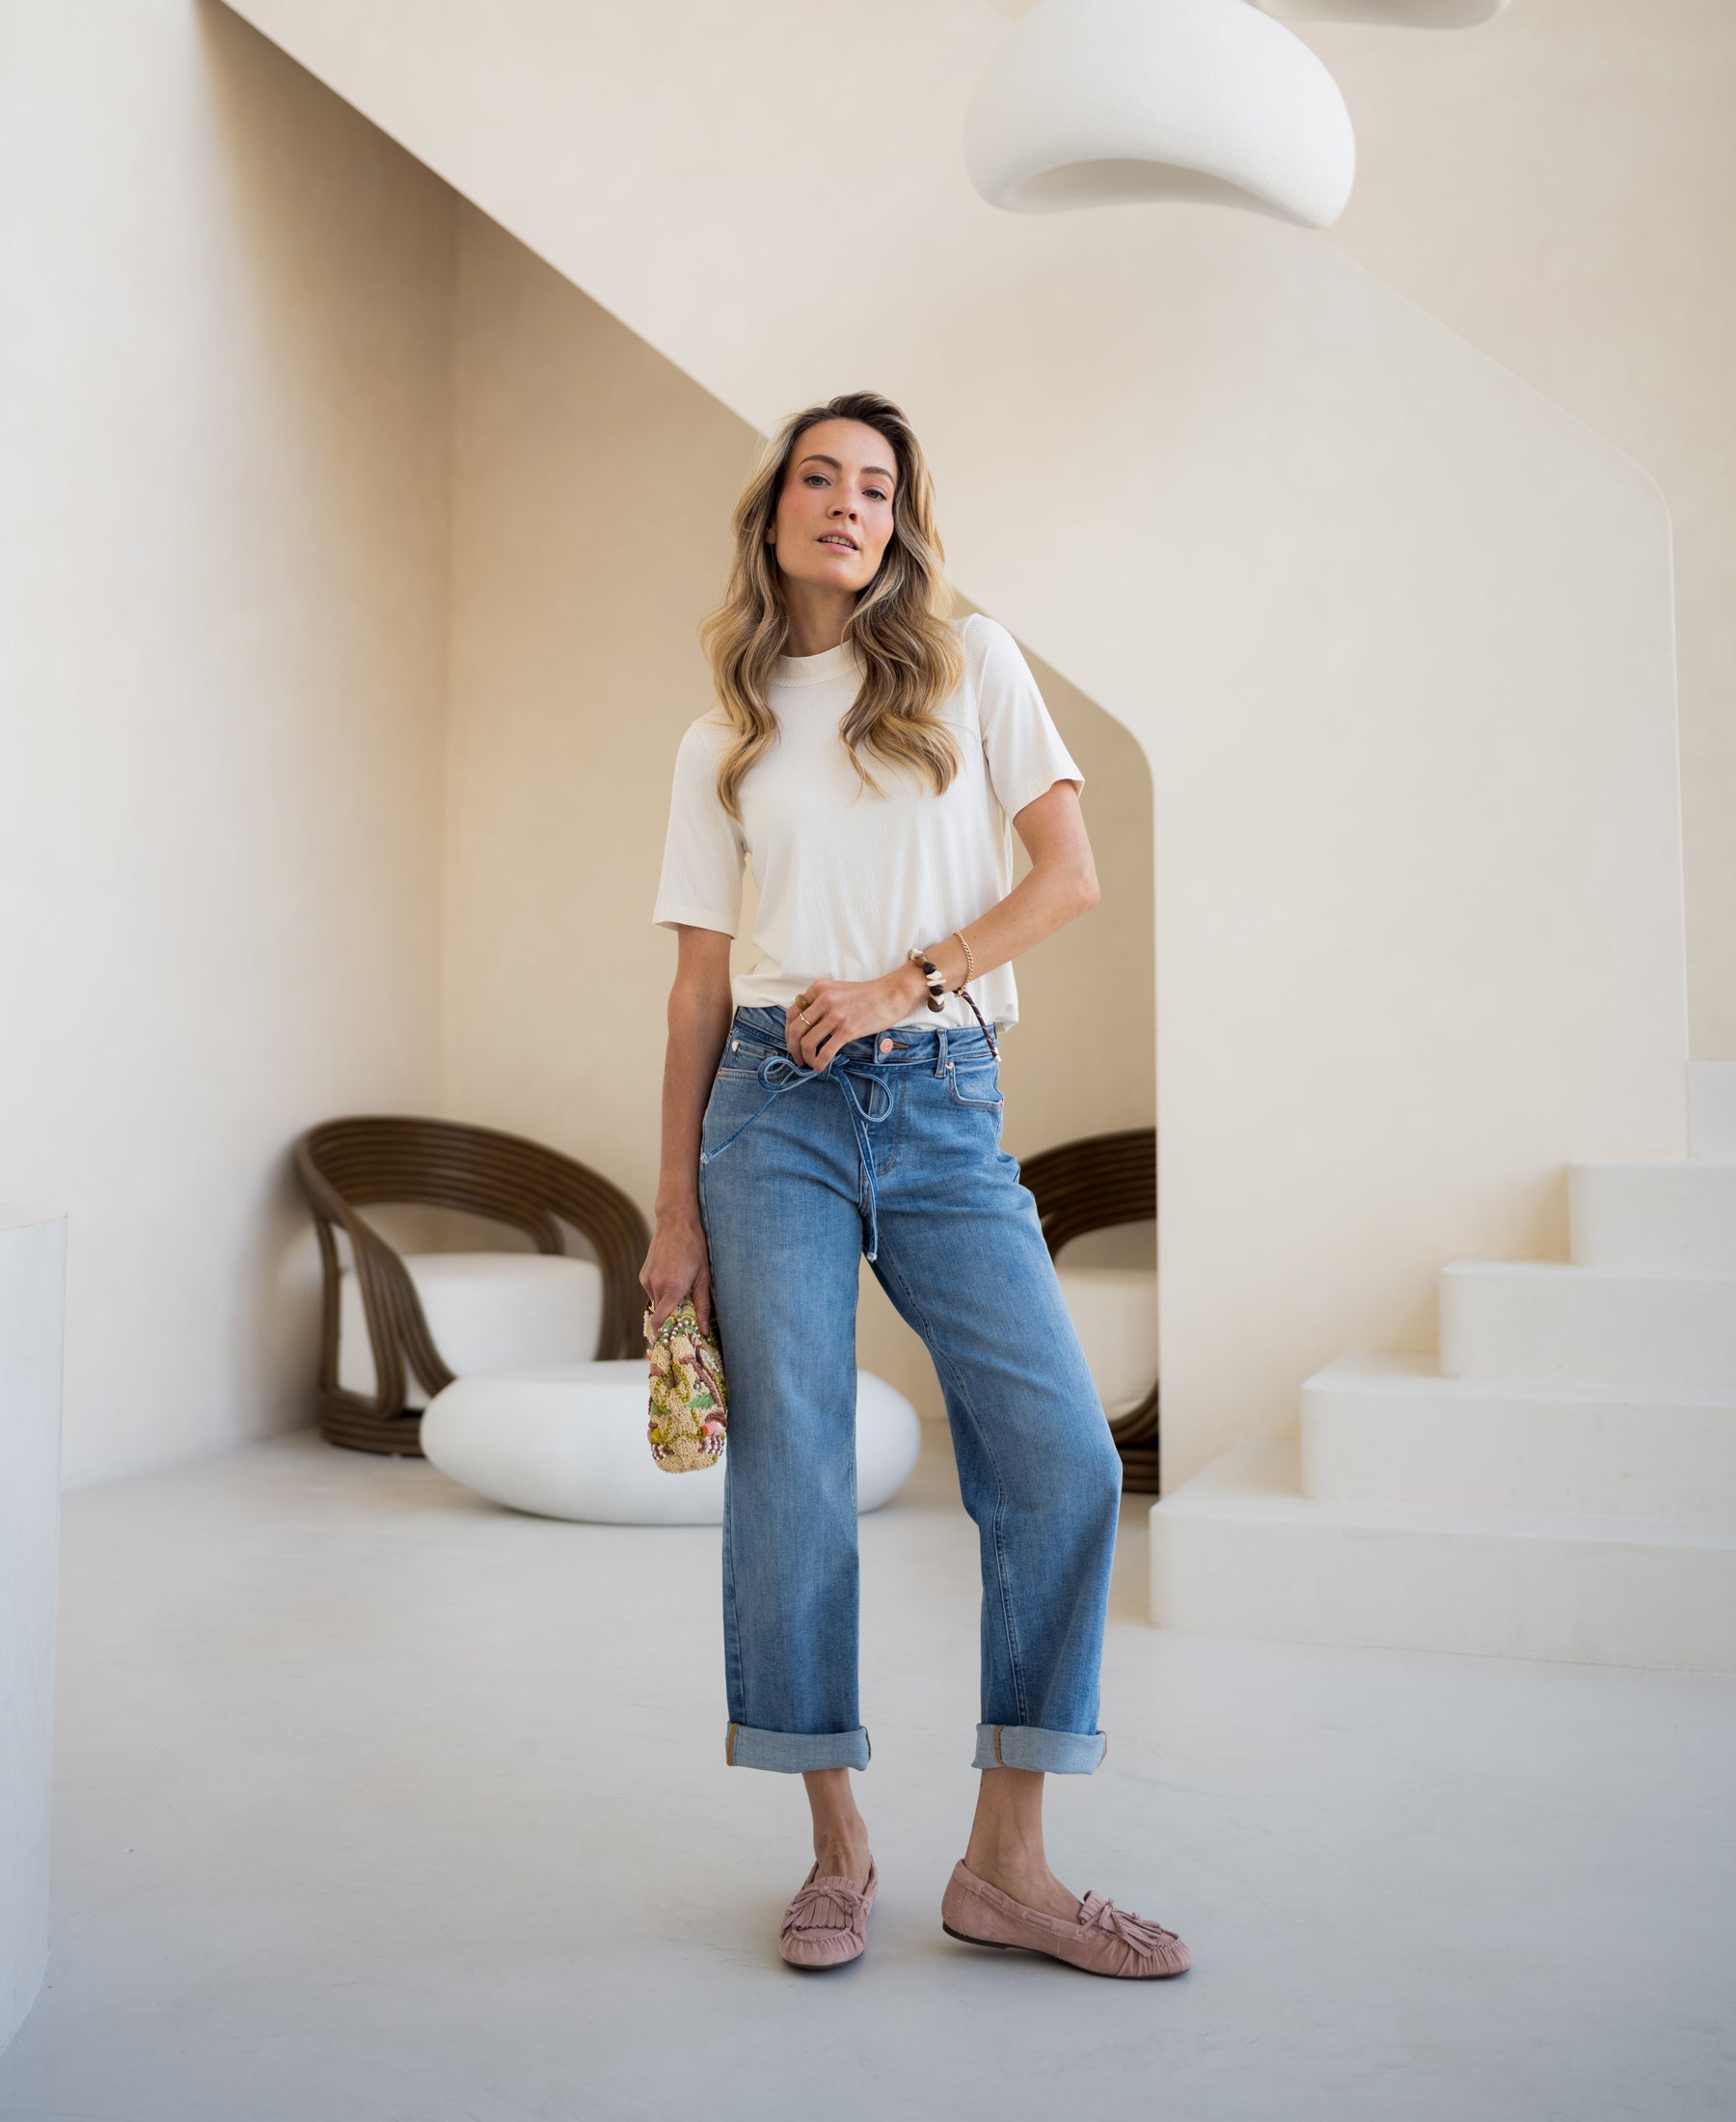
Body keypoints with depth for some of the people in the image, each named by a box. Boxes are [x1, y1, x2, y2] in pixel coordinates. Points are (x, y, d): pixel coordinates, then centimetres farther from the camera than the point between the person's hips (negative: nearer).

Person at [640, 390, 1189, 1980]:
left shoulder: (972, 663, 10)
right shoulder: (724, 738, 12)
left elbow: (1070, 873, 2)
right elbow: (700, 986, 9)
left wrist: (909, 982, -11)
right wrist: (677, 1217, 4)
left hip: (947, 1114, 0)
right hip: (778, 1108, 1)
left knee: (1064, 1459, -9)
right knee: (793, 1474, -3)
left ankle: (1007, 1862, 3)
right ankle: (838, 1845, 12)